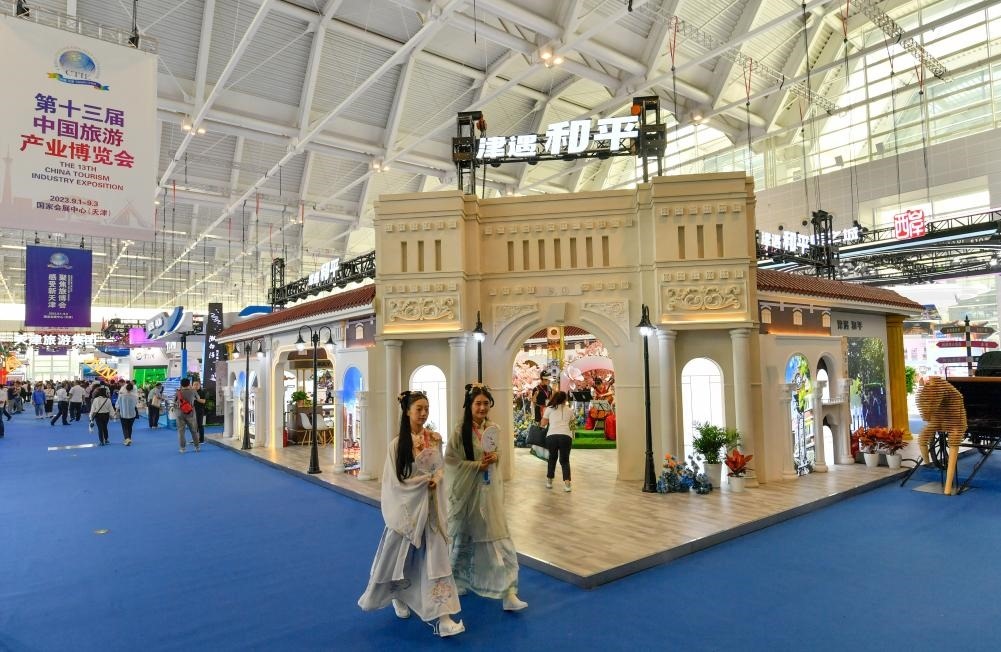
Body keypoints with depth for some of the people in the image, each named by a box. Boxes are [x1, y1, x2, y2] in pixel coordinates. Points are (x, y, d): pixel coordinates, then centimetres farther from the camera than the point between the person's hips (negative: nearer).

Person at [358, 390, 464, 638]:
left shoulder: (435, 439, -1)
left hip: (431, 505, 2)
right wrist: (424, 481, -15)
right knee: (402, 555, 12)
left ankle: (442, 615, 6)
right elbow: (394, 481, -10)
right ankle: (398, 595, 41)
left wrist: (436, 479, -12)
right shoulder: (398, 444, -10)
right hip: (407, 505, -2)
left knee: (435, 555, 0)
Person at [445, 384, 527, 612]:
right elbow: (450, 462, -13)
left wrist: (493, 458, -10)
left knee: (498, 539, -2)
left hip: (490, 491, 3)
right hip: (467, 491, -2)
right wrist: (477, 465, -19)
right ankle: (460, 580, 40)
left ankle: (507, 591, 4)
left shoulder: (494, 429, 0)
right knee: (465, 538, 15)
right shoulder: (460, 432, -11)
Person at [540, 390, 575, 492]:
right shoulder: (569, 410, 19)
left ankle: (549, 481, 26)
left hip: (552, 436, 0)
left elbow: (543, 424, 16)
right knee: (565, 460, 10)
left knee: (552, 458, 20)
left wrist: (541, 423, 37)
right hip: (566, 436, 0)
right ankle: (567, 483, -6)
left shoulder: (549, 408, 14)